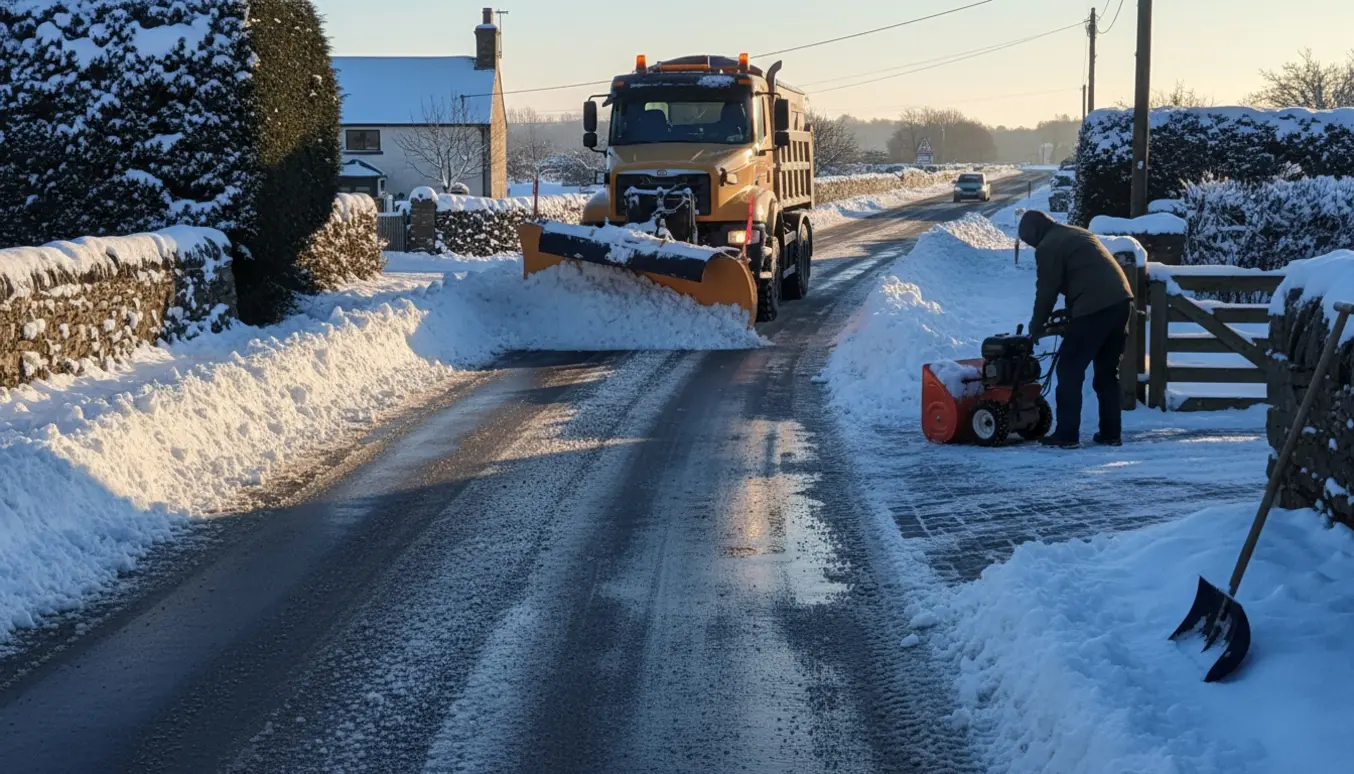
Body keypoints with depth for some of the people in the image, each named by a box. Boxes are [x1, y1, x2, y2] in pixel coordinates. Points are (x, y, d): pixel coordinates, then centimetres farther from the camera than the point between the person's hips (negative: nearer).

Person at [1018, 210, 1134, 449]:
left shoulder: (1048, 247, 0)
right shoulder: (1077, 234, 27)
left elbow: (1047, 291, 1)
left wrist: (1036, 327, 15)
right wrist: (1069, 318, 34)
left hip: (1094, 309, -8)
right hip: (1121, 301, 8)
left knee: (1070, 370, 0)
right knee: (1107, 371, 16)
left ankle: (1066, 434, 0)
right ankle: (1111, 433, 18)